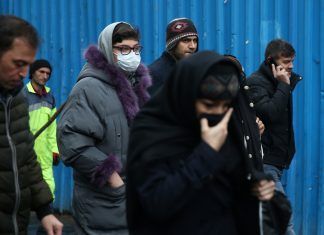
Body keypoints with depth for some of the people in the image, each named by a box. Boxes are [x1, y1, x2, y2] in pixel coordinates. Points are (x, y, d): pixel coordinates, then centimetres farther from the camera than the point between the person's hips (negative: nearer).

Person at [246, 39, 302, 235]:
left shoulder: (280, 82, 15)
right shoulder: (256, 83, -11)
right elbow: (271, 112, -23)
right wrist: (283, 86, -15)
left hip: (276, 159, 9)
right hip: (264, 160, -9)